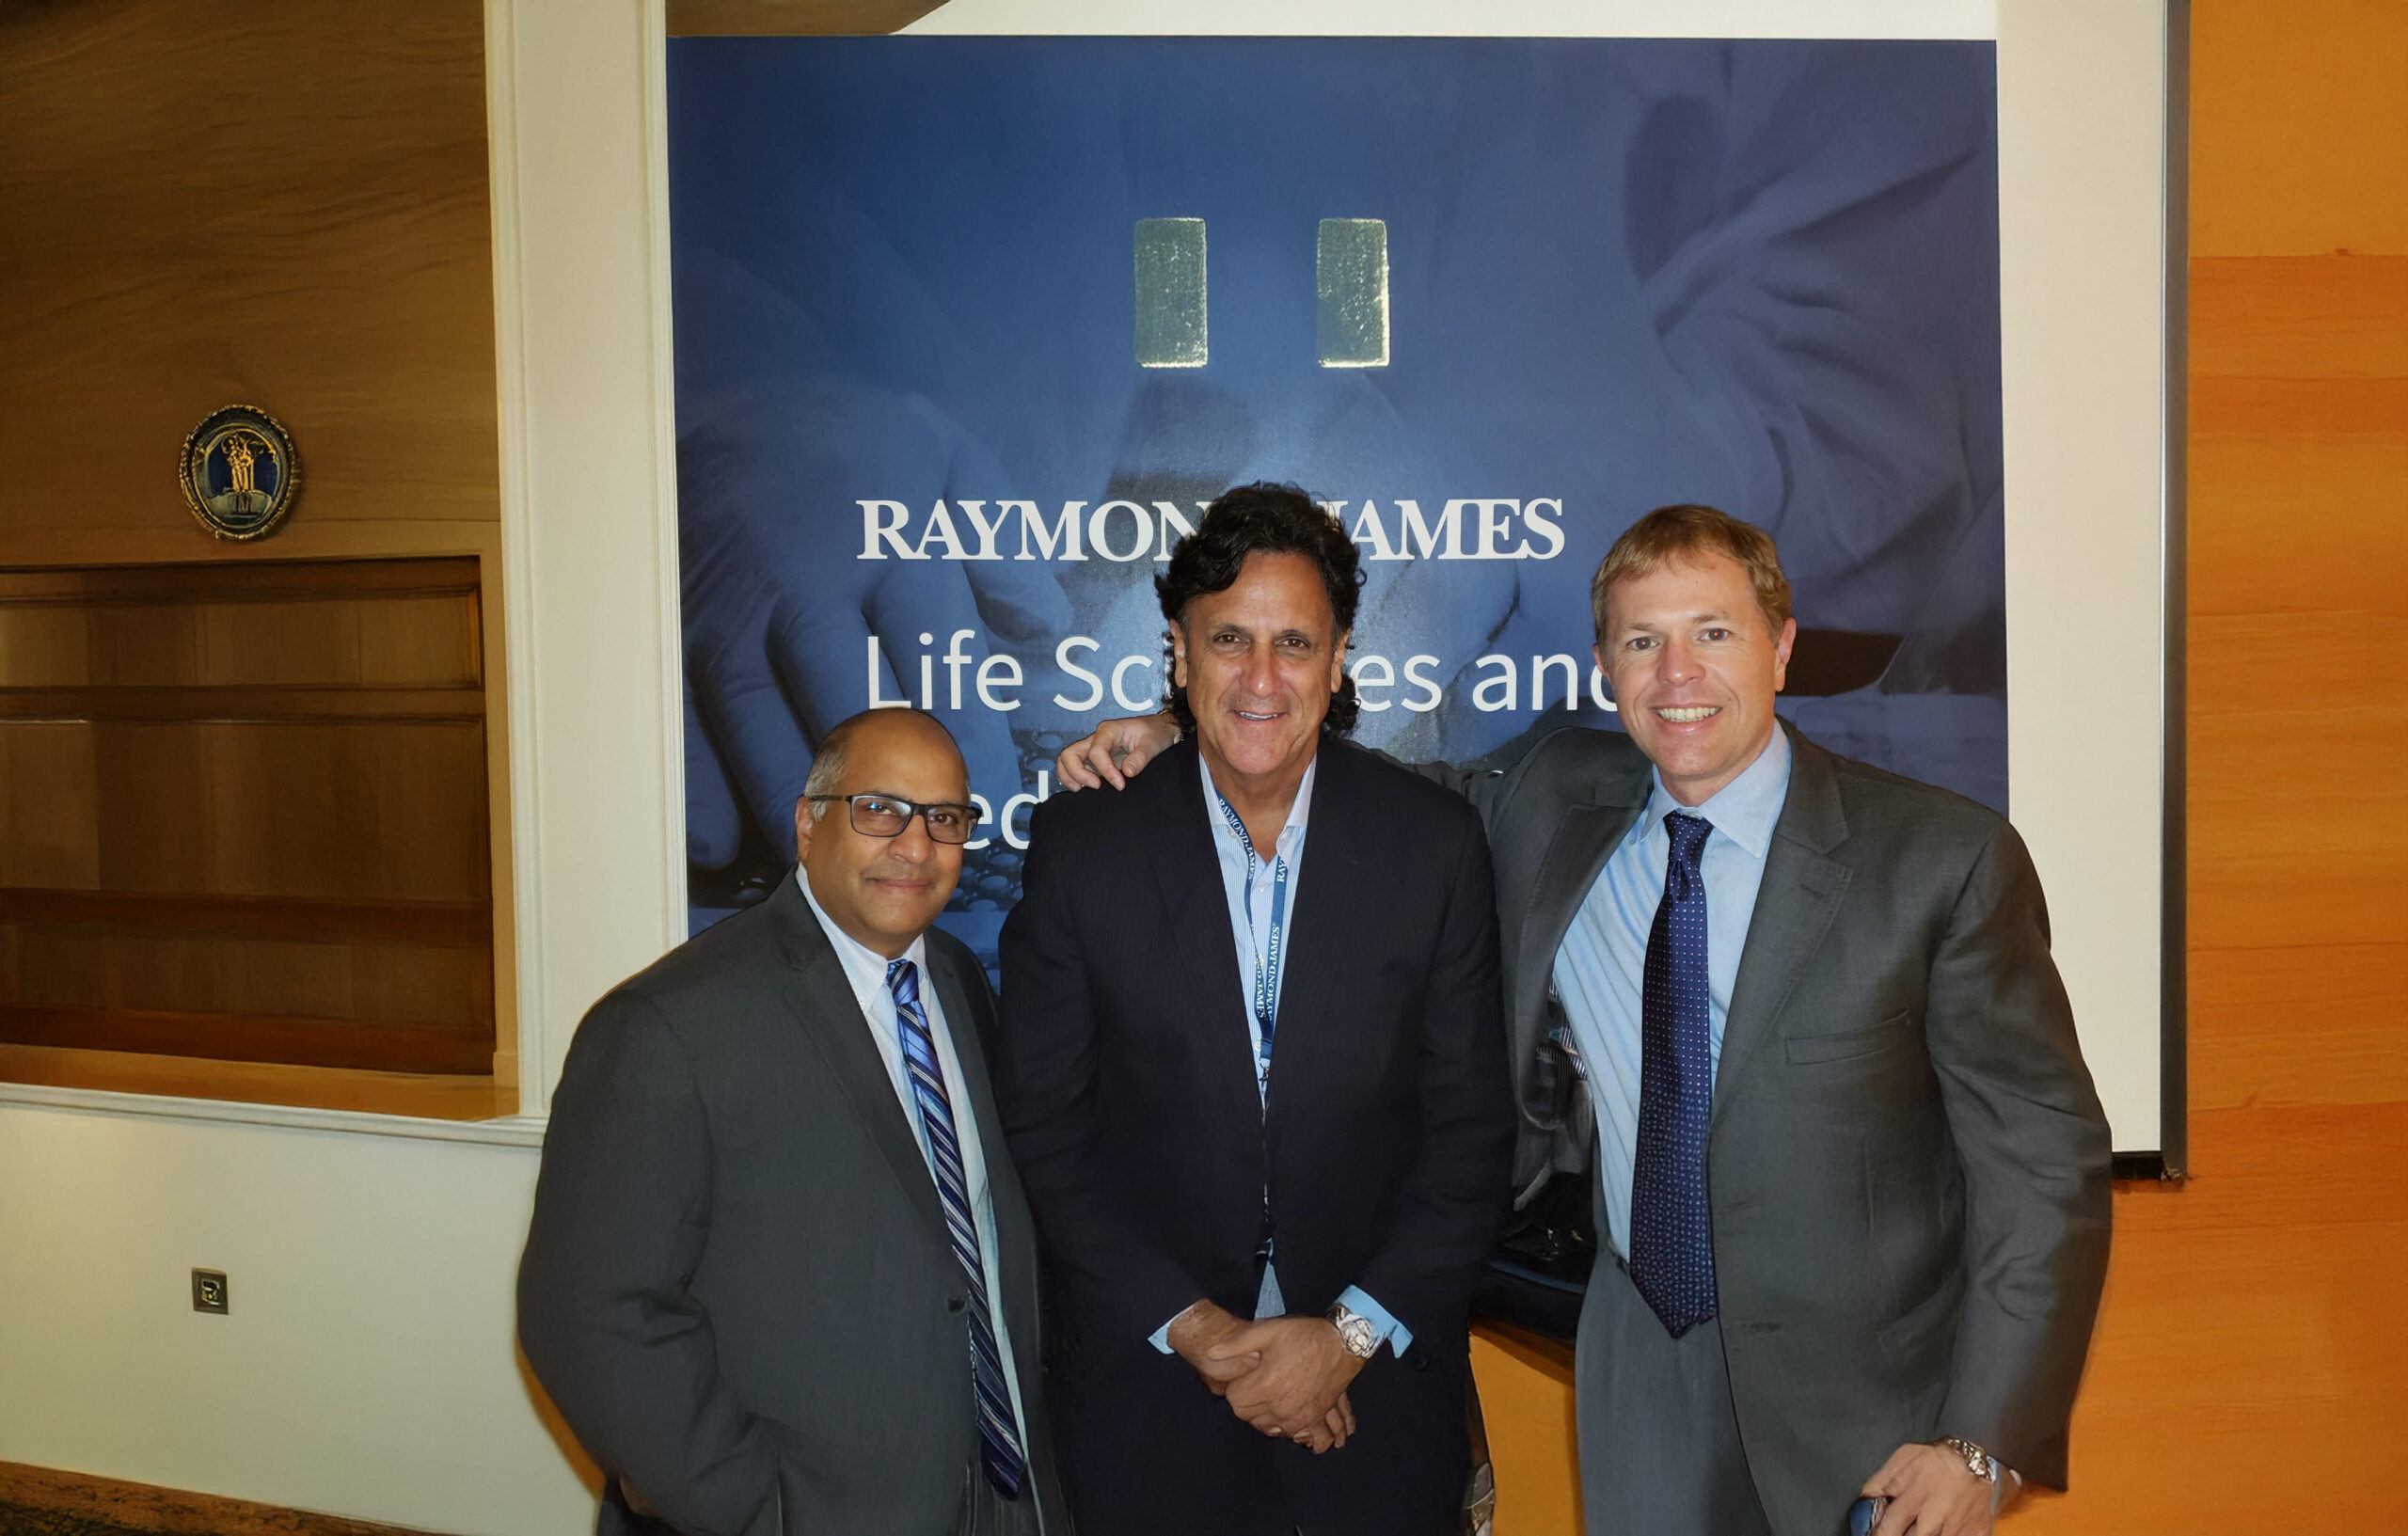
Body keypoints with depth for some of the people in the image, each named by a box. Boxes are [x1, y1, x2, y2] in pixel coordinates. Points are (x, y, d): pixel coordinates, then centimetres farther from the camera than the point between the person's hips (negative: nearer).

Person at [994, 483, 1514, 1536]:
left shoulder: (1436, 842, -4)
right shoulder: (1081, 846, -5)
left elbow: (1470, 1126, -3)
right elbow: (1043, 1126, -4)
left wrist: (1355, 1332, -10)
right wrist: (1189, 1326, -10)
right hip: (1144, 1382, 0)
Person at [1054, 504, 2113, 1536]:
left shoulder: (1945, 859, -13)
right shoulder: (1556, 807, -2)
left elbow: (2044, 1153, -11)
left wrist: (1981, 1442, -15)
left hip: (1871, 1419, -3)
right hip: (1642, 1379, 3)